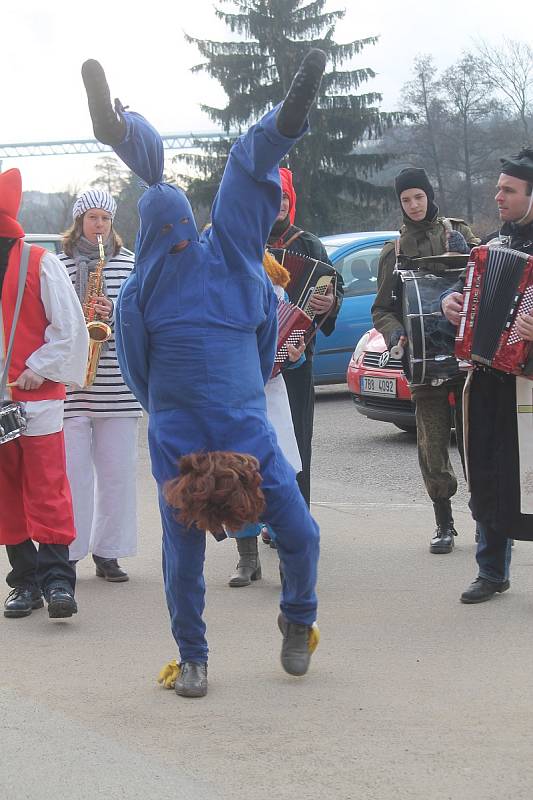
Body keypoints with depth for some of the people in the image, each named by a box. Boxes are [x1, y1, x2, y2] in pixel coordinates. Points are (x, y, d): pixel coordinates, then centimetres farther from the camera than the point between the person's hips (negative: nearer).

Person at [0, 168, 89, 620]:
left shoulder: (39, 263, -4)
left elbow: (70, 326, -4)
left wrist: (39, 369, -10)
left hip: (37, 396, -4)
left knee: (47, 489, -6)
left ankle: (57, 579, -6)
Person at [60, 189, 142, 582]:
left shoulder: (129, 264, 8)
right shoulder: (59, 264, 4)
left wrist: (115, 311, -11)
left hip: (117, 385, 2)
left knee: (117, 472, 4)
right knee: (73, 471, -2)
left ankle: (108, 553, 14)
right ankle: (68, 554, 7)